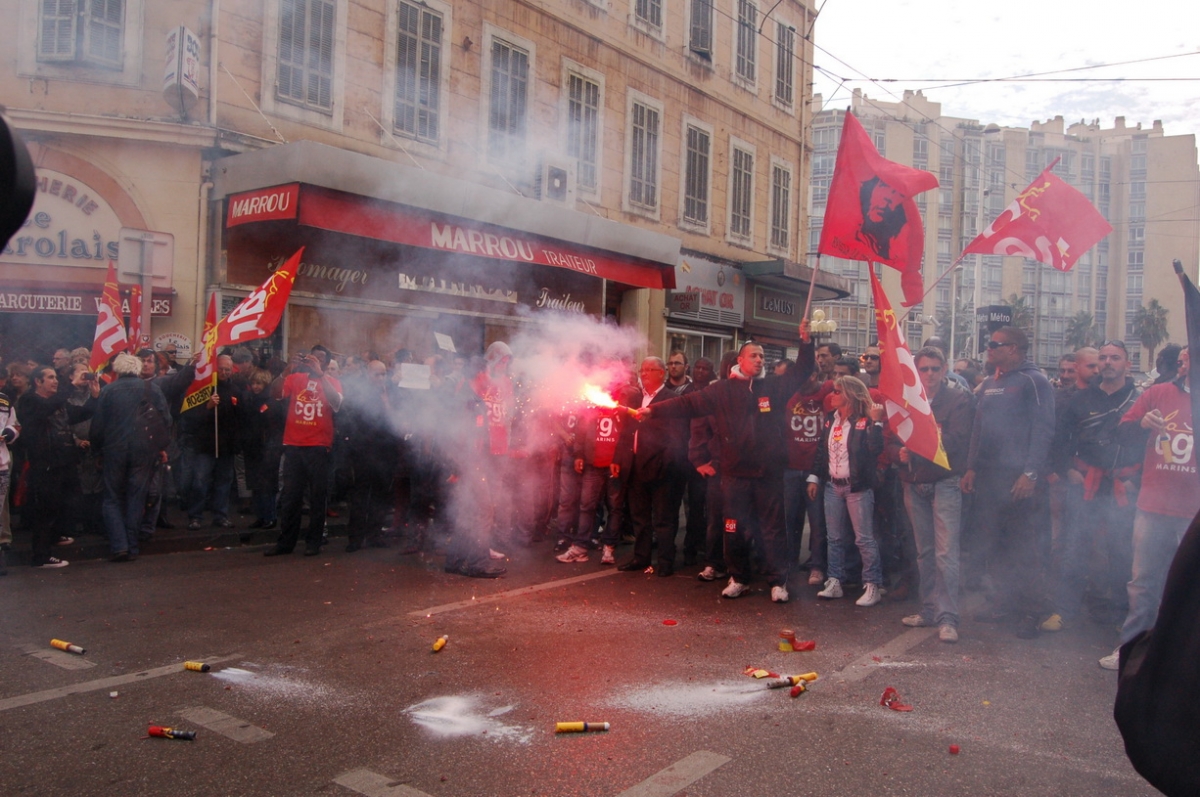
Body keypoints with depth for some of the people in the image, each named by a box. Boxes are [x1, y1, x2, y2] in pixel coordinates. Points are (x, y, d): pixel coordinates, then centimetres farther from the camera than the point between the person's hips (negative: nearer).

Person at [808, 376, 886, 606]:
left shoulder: (865, 421, -10)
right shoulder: (830, 419, 10)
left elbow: (875, 449, -23)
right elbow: (821, 449, 14)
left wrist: (877, 422, -24)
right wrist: (814, 478, 12)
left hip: (858, 487, -6)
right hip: (833, 486, 7)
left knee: (864, 538, -2)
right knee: (834, 538, 11)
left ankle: (872, 586, 5)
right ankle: (834, 582, 19)